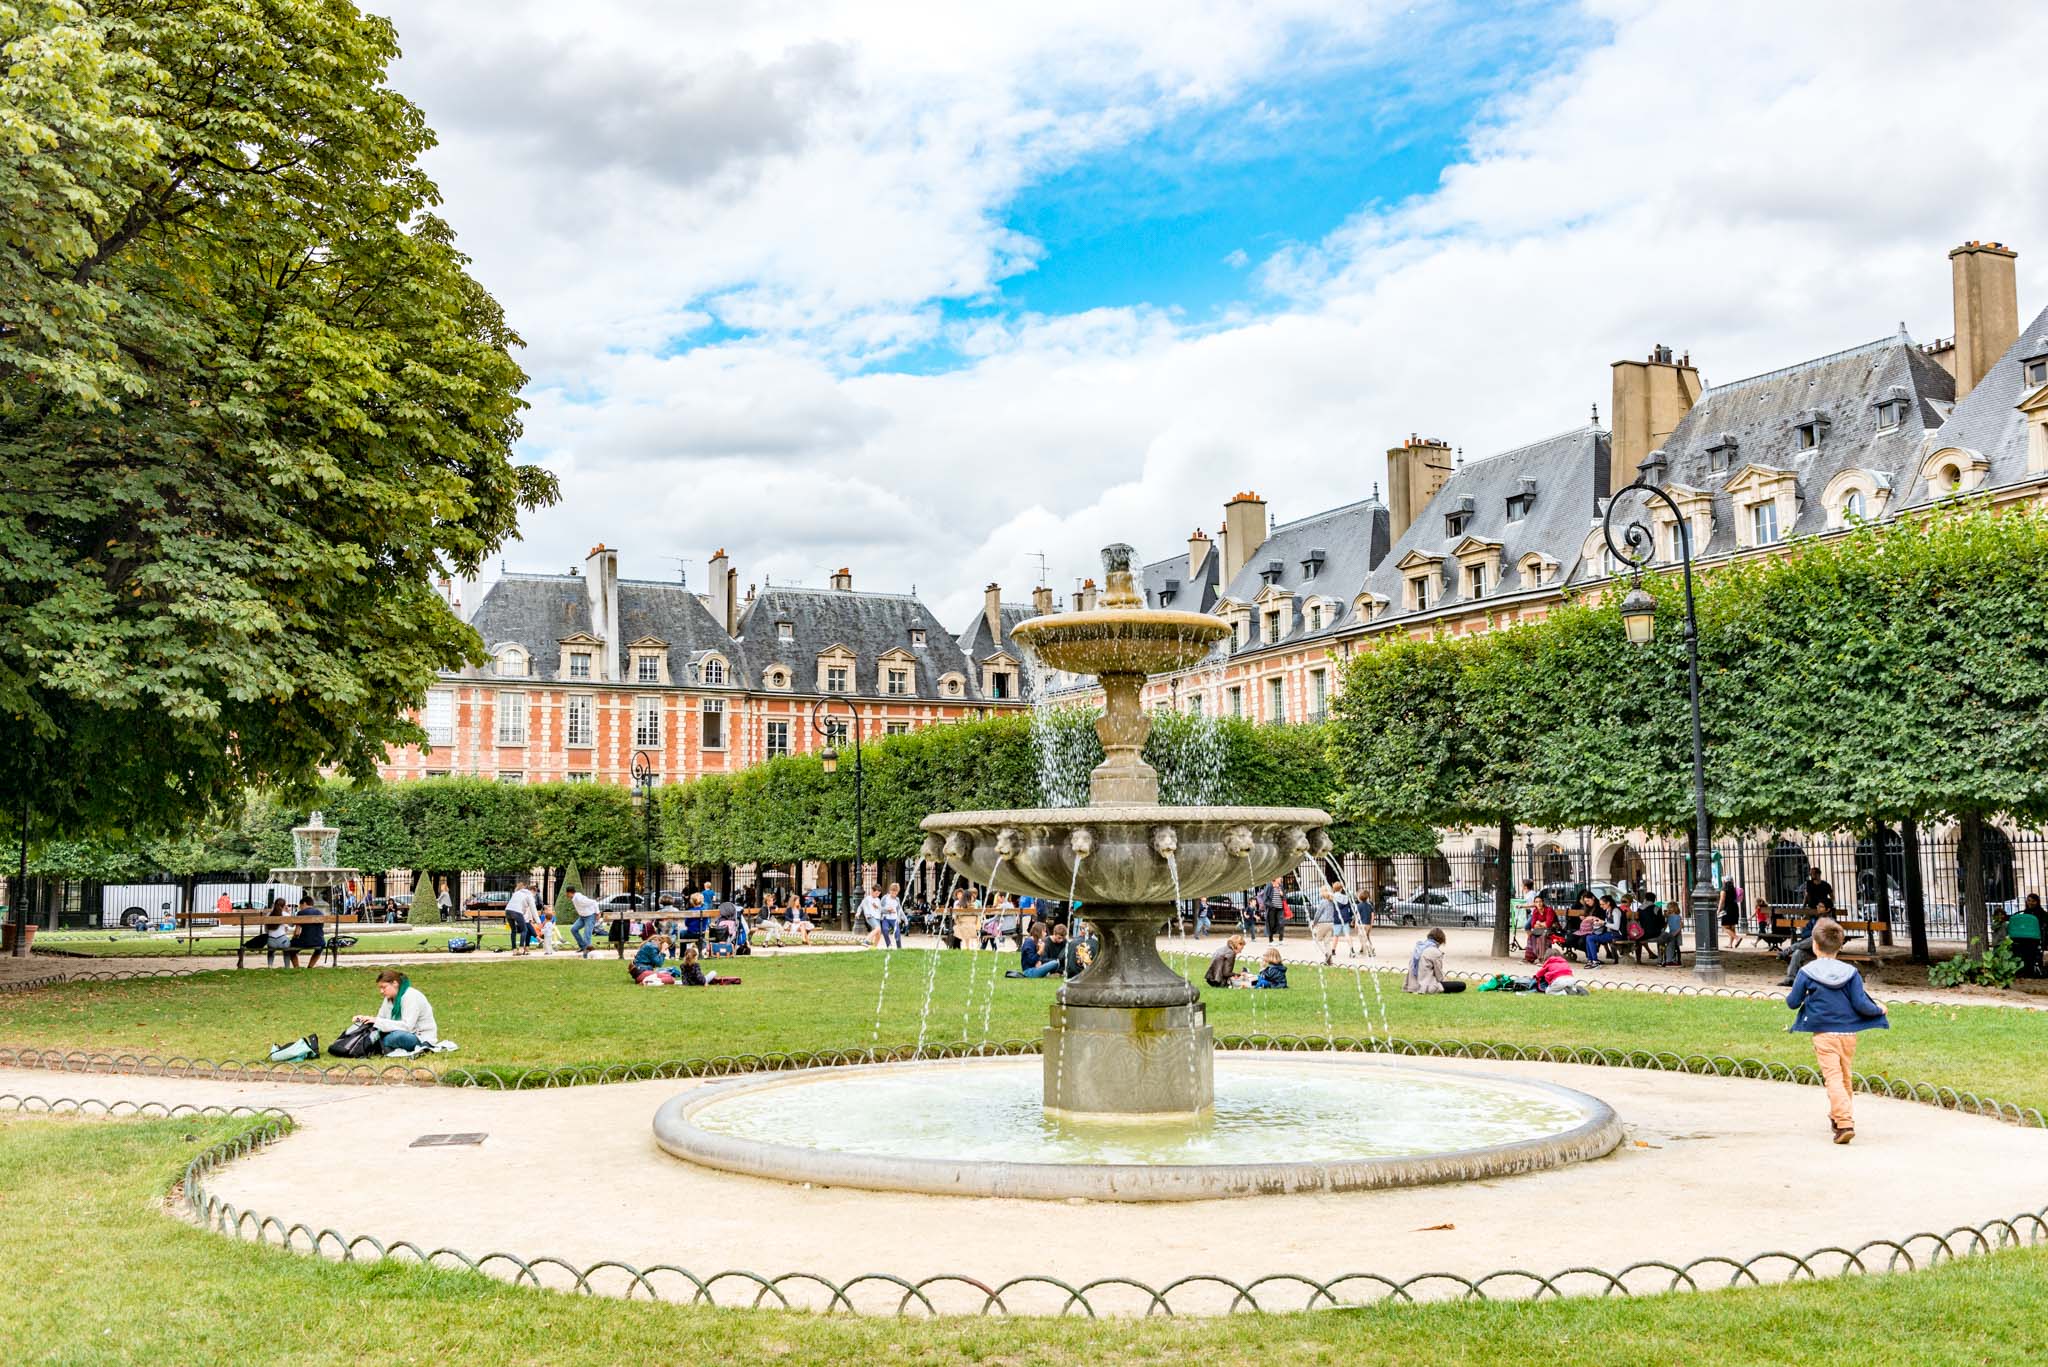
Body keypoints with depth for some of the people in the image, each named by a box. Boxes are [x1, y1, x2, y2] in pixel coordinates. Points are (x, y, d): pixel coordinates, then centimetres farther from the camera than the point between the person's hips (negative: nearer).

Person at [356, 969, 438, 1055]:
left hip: (422, 1038, -9)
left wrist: (377, 1021, -28)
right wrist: (363, 1019, -12)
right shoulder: (390, 998, 8)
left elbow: (407, 1026, -27)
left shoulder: (412, 996, -18)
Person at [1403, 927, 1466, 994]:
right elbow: (1439, 976, -5)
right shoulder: (1435, 952, -11)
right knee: (1461, 985, -7)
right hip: (1426, 988, -9)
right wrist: (1449, 980, 17)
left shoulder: (1416, 947, 9)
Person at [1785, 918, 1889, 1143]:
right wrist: (1879, 1010, 14)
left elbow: (1793, 1002, -2)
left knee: (1833, 1077, -8)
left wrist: (1789, 996, 21)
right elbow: (1861, 1004, -5)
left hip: (1823, 1033, -3)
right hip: (1848, 1033, 3)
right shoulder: (1850, 972, -2)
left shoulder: (1807, 973, -7)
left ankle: (1845, 1123, -22)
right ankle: (1838, 1116, 34)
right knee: (1846, 1077, 20)